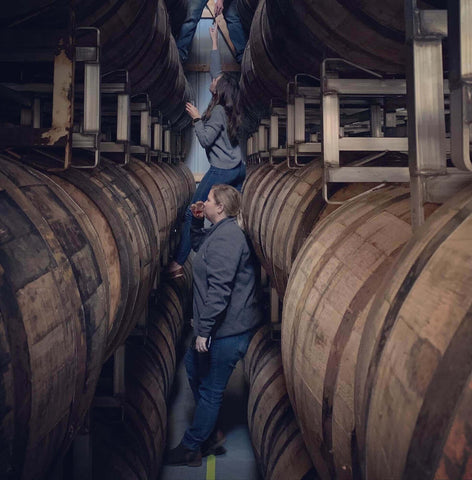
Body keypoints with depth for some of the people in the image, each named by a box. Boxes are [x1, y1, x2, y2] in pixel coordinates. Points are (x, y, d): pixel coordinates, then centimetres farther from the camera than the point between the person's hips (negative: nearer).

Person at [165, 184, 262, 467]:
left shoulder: (225, 237, -21)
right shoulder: (220, 232, 12)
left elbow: (219, 290, -27)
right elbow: (200, 248, 31)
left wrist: (204, 330, -24)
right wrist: (196, 222, 14)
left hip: (228, 329, -11)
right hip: (227, 325, 11)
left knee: (210, 390, 4)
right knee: (193, 365, 21)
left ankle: (191, 449, 22)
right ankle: (211, 435, 33)